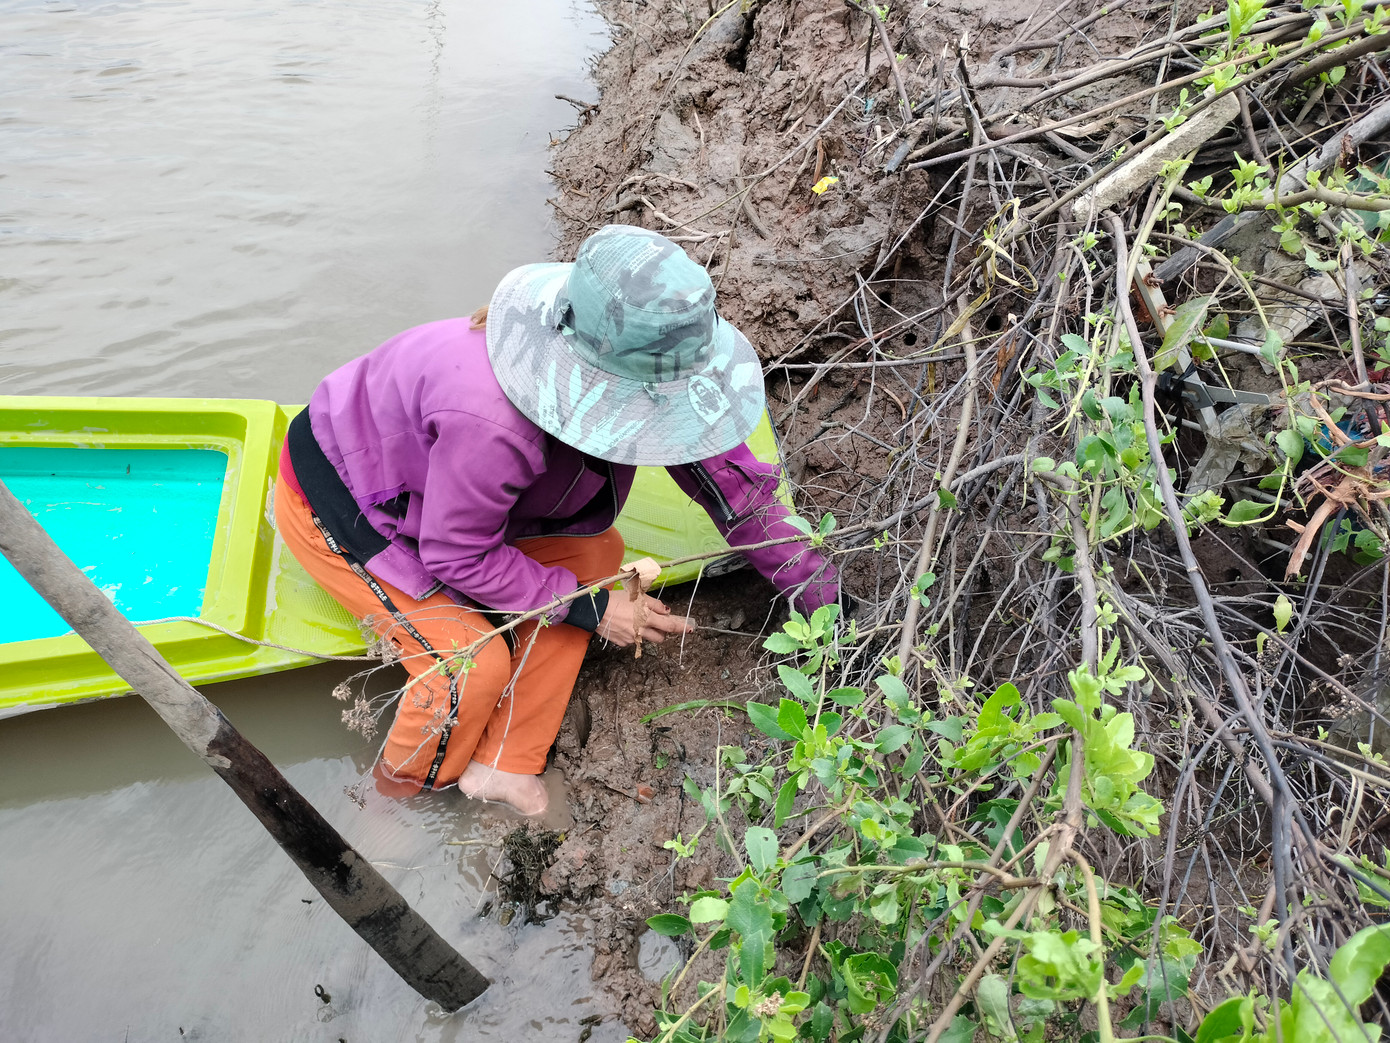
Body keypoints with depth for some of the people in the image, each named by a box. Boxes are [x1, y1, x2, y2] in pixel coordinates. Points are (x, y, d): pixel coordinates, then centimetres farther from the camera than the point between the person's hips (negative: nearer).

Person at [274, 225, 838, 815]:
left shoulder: (643, 376, -23)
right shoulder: (492, 426, -44)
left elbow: (719, 466, -11)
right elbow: (456, 557, -28)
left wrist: (819, 594, -8)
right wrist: (588, 607, -22)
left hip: (416, 463, 8)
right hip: (334, 500, -7)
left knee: (594, 551, -6)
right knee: (476, 664, -19)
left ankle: (502, 765, 3)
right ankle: (401, 788, 16)